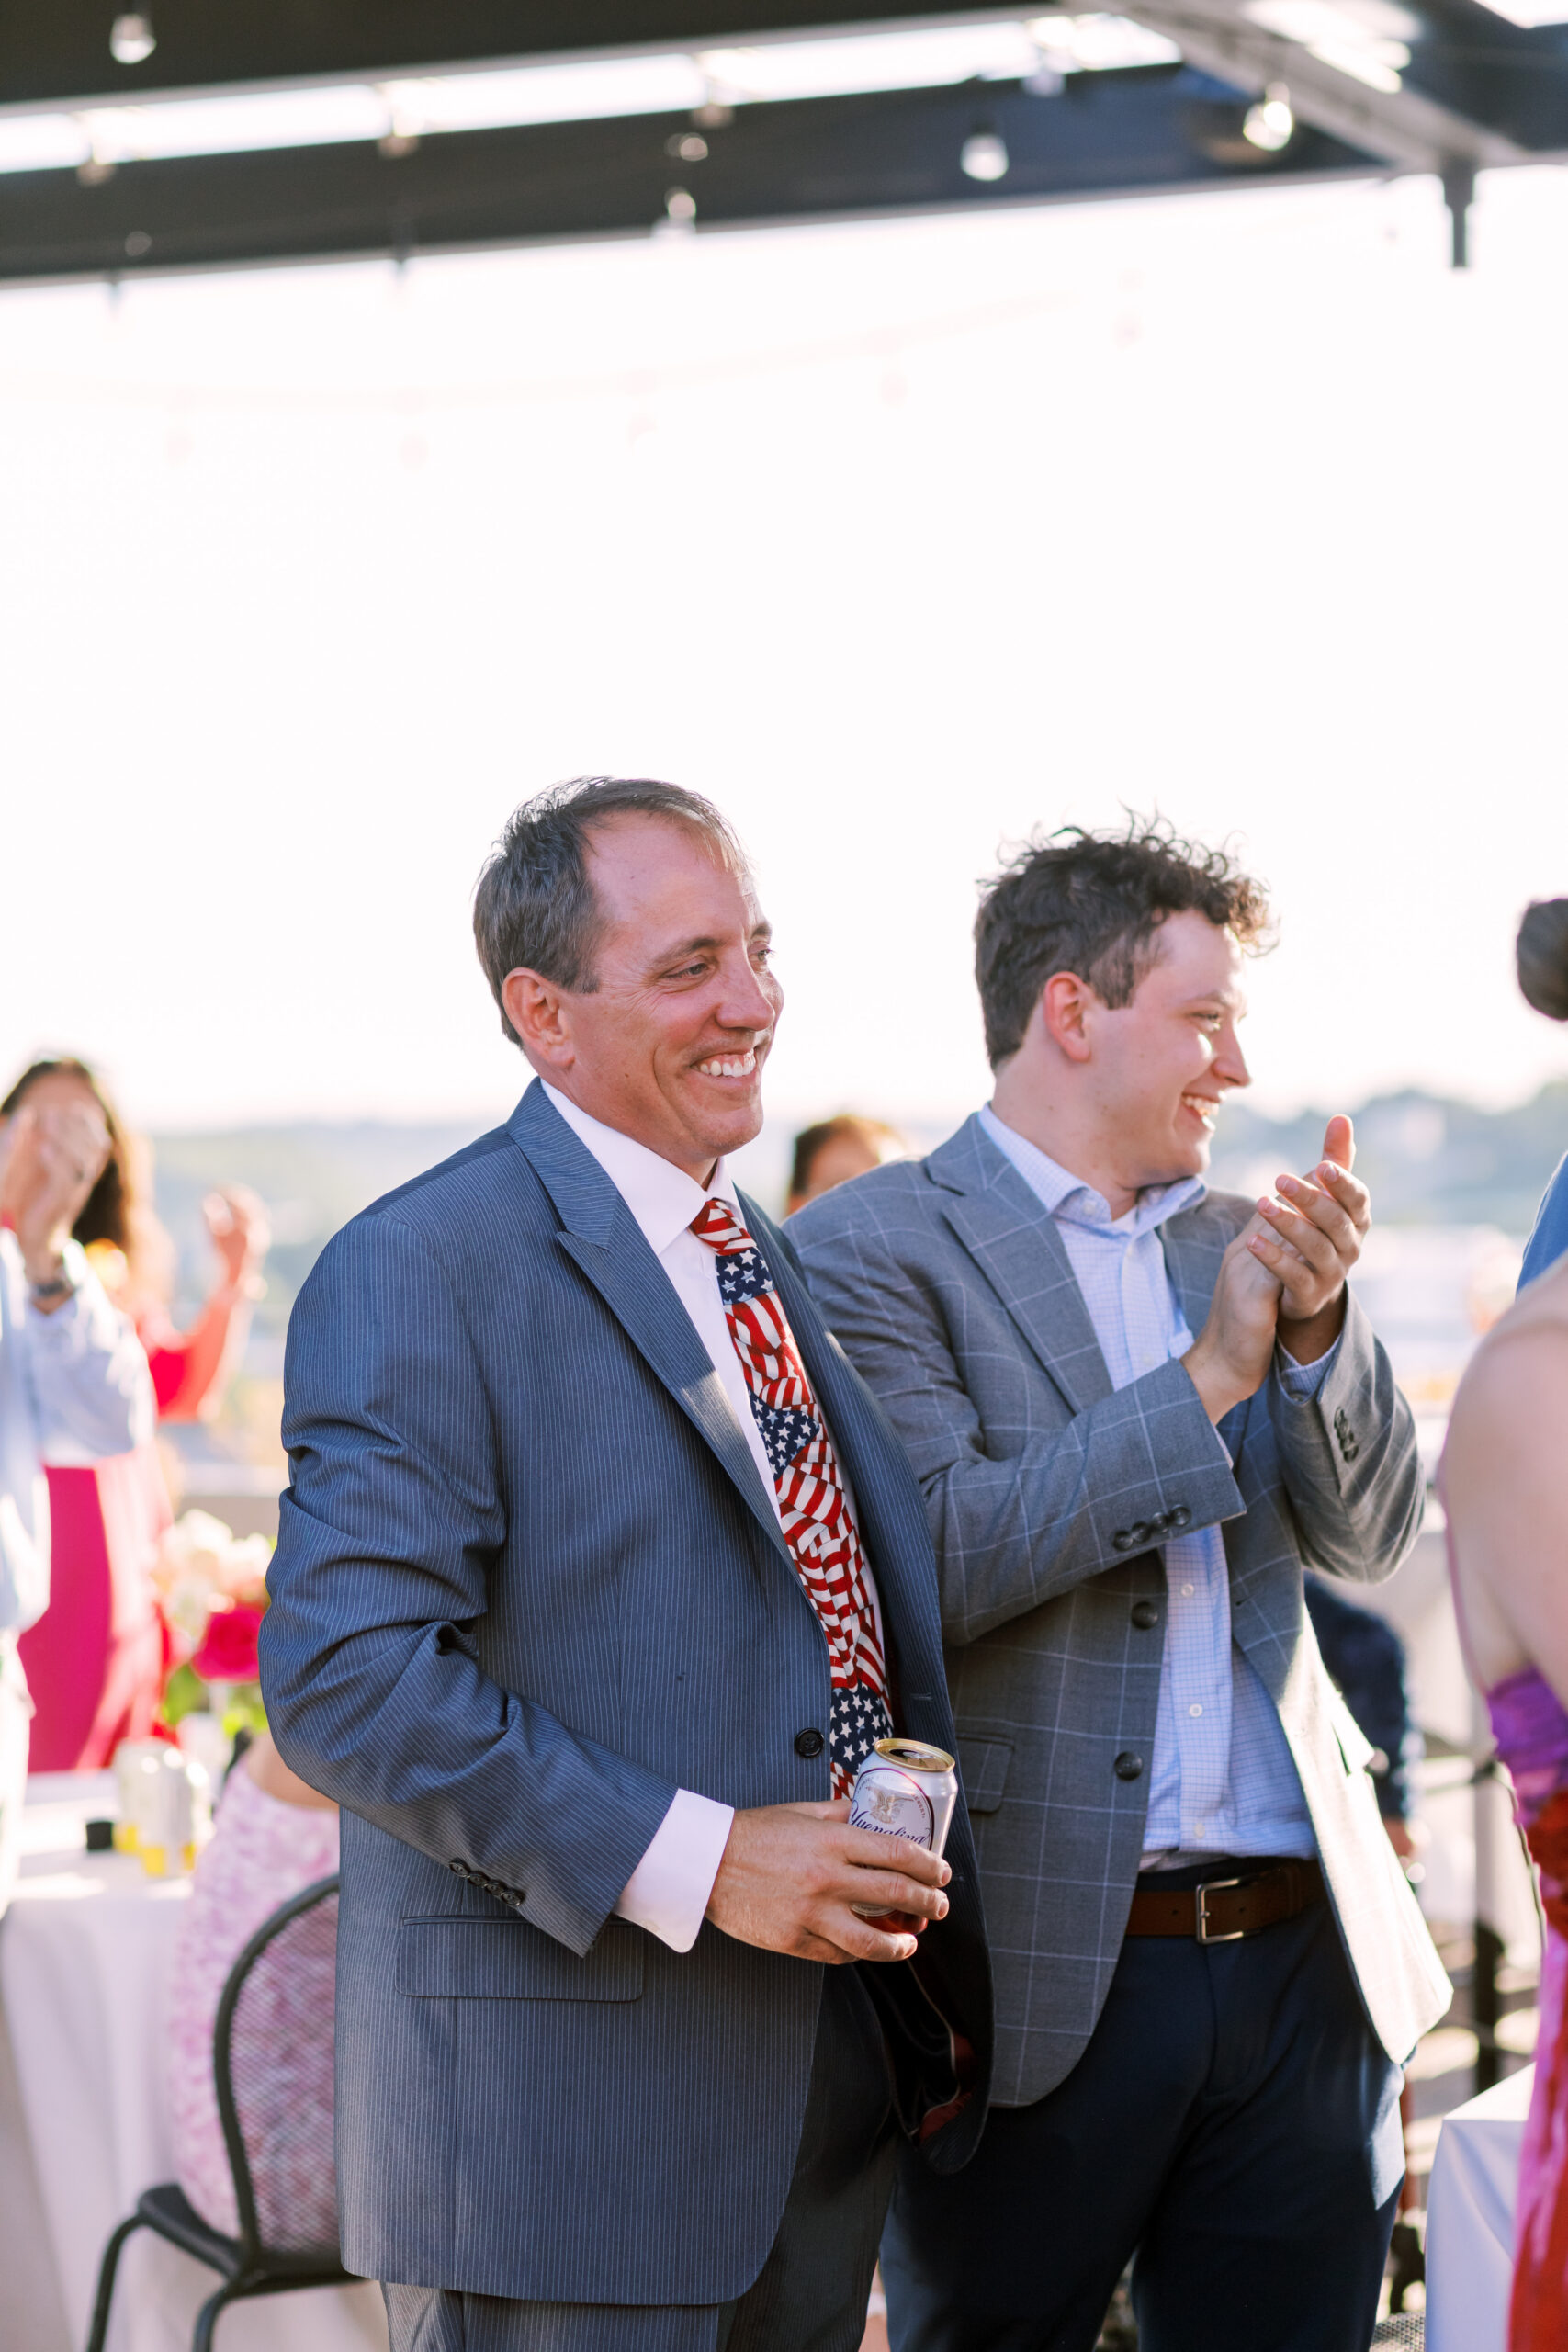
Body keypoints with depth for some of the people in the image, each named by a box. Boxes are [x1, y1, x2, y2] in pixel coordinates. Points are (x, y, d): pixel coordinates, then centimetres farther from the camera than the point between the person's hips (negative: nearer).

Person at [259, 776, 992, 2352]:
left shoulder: (768, 1264, 16)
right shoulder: (422, 1271, -12)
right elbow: (342, 1680, -20)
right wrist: (690, 1862, -23)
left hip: (825, 2090, 8)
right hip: (562, 2102, -8)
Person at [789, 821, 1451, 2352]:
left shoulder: (1231, 1243, 14)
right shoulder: (870, 1249, -6)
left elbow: (1369, 1538, 10)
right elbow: (929, 1563, -17)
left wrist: (1316, 1328, -8)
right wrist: (1209, 1377, -17)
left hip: (1297, 1960, 6)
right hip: (1043, 1978, -5)